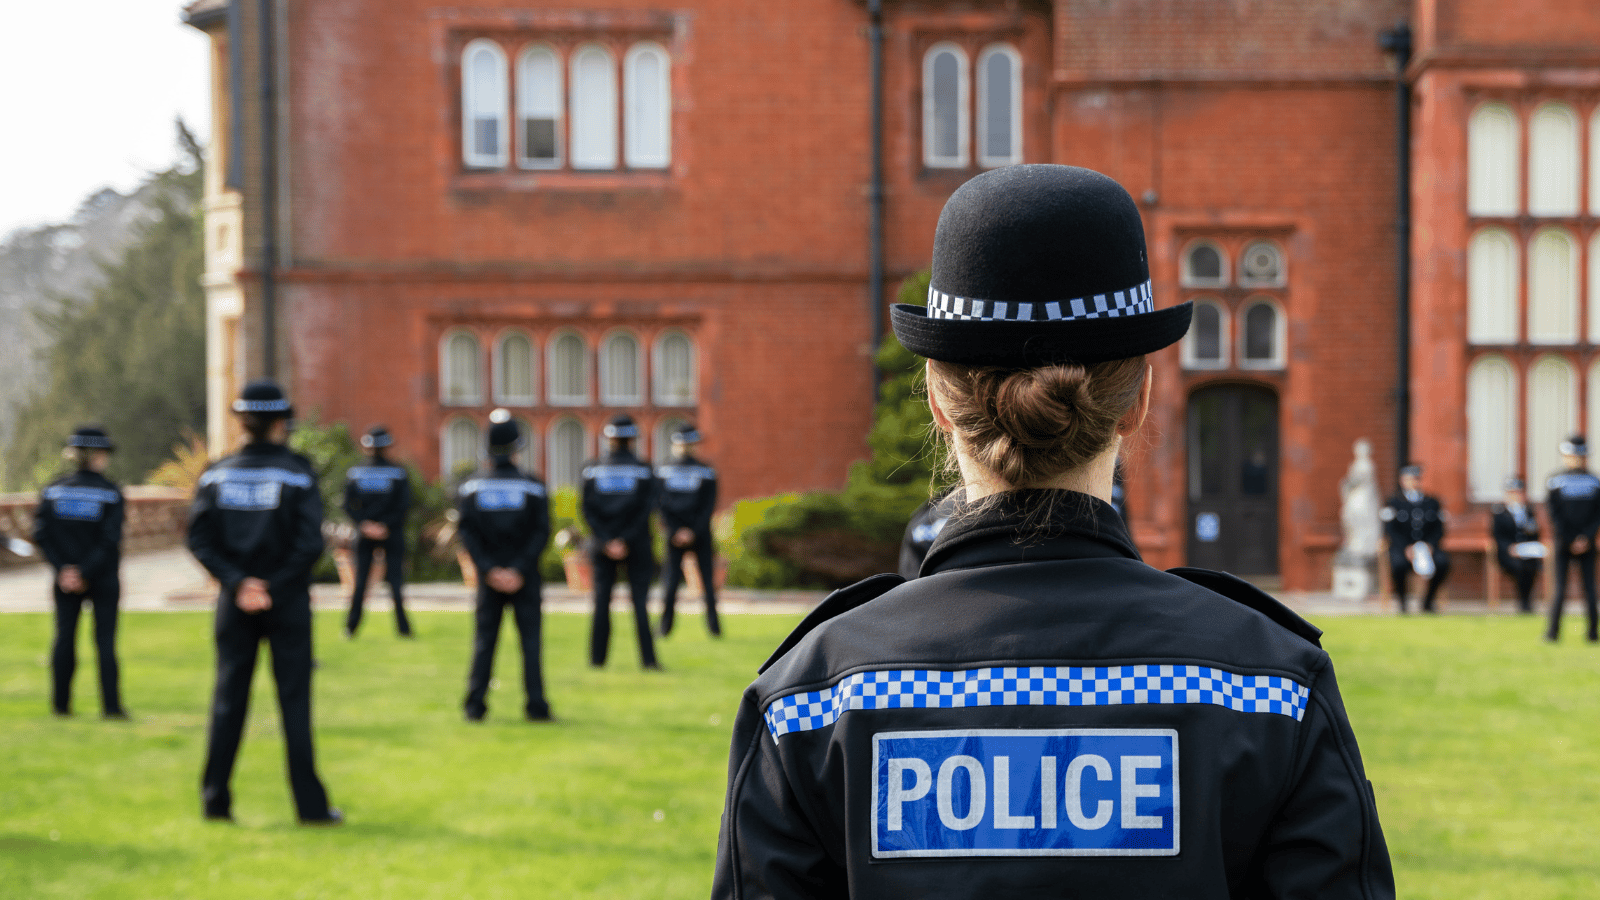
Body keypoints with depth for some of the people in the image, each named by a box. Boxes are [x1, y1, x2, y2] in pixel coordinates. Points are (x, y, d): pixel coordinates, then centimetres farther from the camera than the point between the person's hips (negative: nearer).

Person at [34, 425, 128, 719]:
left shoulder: (53, 490, 2)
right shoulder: (111, 492, -8)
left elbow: (41, 535, -5)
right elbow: (110, 540, -16)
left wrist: (63, 568, -8)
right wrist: (87, 572, -14)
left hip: (65, 577, 3)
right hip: (104, 581, -3)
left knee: (65, 637, 10)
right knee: (105, 640, 1)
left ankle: (60, 703, 13)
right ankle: (111, 706, -1)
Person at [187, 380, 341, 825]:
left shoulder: (217, 473, 3)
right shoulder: (296, 472, -6)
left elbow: (199, 539, -4)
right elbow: (309, 543, -14)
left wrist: (237, 582, -8)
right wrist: (275, 586, -10)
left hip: (235, 603, 3)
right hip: (287, 603, -3)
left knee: (229, 697, 9)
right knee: (295, 700, 1)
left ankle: (215, 800, 9)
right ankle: (311, 805, 3)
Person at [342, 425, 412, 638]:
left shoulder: (354, 472, 0)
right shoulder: (398, 472, -5)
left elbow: (349, 506, -4)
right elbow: (404, 506, -10)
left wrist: (364, 524, -9)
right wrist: (386, 525, -10)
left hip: (364, 534, 1)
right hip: (392, 534, -1)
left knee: (360, 580, 7)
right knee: (396, 579, 3)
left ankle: (351, 627, 6)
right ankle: (403, 626, 1)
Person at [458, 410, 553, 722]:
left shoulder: (471, 487, 1)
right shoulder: (533, 487, -3)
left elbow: (467, 534, -5)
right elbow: (541, 533, -9)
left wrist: (489, 570, -8)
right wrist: (520, 570, -10)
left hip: (489, 576, 1)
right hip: (525, 578, -1)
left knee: (484, 640, 7)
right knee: (531, 639, 2)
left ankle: (475, 705, 3)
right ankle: (535, 705, -1)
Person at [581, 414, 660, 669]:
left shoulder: (592, 470, 1)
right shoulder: (643, 471, -2)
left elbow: (588, 511, -4)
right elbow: (645, 510, -9)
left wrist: (606, 541, -8)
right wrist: (626, 540, -11)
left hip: (603, 544, 1)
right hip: (637, 546, -1)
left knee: (602, 600, 7)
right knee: (639, 600, 0)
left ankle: (597, 657, 8)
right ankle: (648, 658, -4)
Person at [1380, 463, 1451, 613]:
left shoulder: (1432, 502, 15)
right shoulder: (1394, 502, 6)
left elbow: (1438, 529, 9)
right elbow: (1390, 530, -4)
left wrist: (1430, 546, -12)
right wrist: (1406, 549, -20)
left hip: (1427, 547, 3)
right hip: (1401, 548, -3)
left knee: (1443, 560, -29)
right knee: (1398, 562, -37)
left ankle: (1428, 601, -7)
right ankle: (1400, 600, -9)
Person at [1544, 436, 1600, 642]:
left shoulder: (1555, 481, -4)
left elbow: (1553, 515, -8)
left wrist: (1569, 540, -6)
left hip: (1564, 543, -1)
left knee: (1560, 586, 3)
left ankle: (1553, 631, 0)